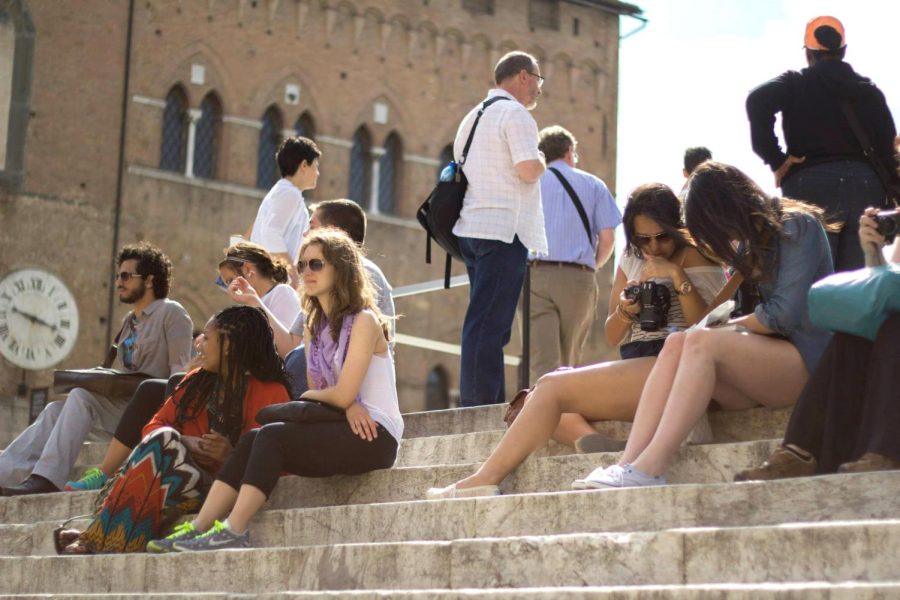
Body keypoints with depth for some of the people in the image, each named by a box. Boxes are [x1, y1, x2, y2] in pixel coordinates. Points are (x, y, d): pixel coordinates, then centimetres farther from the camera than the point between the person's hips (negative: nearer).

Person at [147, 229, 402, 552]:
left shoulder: (363, 322, -9)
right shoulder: (313, 327, 17)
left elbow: (343, 394, -16)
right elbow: (317, 391, 9)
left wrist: (311, 395, 5)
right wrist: (348, 407, -12)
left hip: (374, 435, -7)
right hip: (338, 431, 7)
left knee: (271, 436, -23)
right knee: (252, 440, -13)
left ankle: (233, 531, -28)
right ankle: (199, 528, -20)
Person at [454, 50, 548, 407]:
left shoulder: (473, 117, 22)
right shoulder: (516, 114, -7)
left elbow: (459, 167, 26)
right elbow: (528, 170, -18)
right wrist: (541, 161, 2)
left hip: (470, 226, 9)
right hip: (504, 230, -9)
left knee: (485, 322, 11)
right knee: (490, 323, -11)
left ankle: (480, 403, 12)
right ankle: (480, 402, -13)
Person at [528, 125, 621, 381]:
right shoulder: (593, 185, 12)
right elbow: (607, 238, 4)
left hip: (534, 274, 0)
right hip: (578, 278, 0)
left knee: (543, 360, -10)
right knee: (569, 363, 9)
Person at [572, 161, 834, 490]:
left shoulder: (798, 227, -5)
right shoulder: (752, 243, 21)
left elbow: (785, 313, -14)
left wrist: (731, 327, -1)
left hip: (806, 361, -7)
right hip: (765, 359, 7)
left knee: (702, 342, -29)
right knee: (676, 343, -18)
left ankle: (647, 470, -41)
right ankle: (628, 463, -36)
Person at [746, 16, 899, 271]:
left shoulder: (795, 83, 8)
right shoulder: (869, 89, 17)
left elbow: (758, 101, -13)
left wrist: (776, 160, -9)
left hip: (812, 185, -3)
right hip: (866, 185, 3)